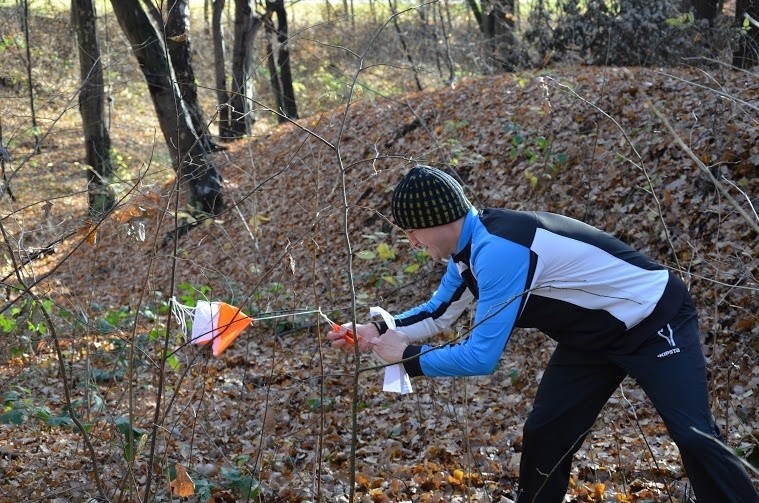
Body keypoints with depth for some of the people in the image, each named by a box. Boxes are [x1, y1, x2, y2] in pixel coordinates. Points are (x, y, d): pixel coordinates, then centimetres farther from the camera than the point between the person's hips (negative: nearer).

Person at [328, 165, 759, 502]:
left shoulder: (498, 250, -33)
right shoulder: (472, 244, -3)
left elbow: (482, 356, -33)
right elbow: (438, 313, 14)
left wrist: (409, 355, -19)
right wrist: (378, 330, 2)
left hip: (654, 319, -9)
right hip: (596, 335, 9)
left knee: (693, 435, -19)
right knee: (544, 436, 6)